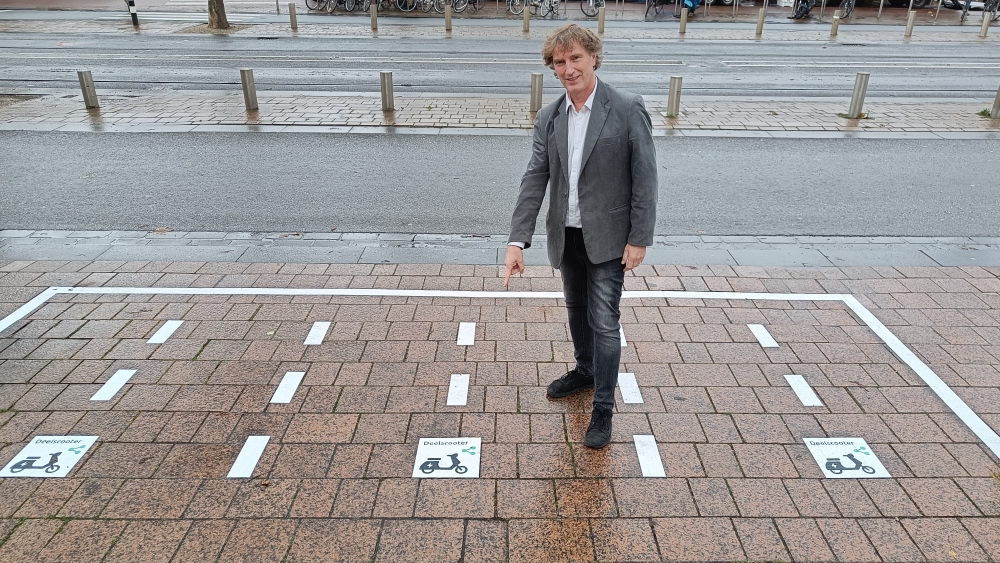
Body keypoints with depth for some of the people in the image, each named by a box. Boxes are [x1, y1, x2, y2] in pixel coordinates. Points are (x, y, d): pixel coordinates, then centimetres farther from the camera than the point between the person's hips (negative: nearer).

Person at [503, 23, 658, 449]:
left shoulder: (627, 110, -12)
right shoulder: (548, 118, 2)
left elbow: (645, 177, -11)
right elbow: (535, 179, -2)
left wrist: (639, 239, -14)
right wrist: (517, 240, -10)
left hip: (607, 237, -5)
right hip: (566, 235, 5)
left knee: (604, 322, 0)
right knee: (577, 310, 21)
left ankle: (603, 409, 13)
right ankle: (585, 370, 45)